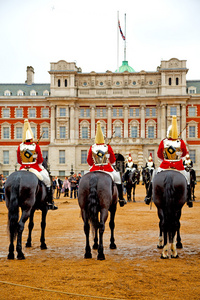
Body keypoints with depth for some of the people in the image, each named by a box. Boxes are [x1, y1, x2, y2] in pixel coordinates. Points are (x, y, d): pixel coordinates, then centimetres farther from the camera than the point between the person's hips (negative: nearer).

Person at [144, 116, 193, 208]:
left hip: (165, 165, 0)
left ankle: (148, 197, 21)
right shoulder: (181, 142, -11)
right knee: (187, 179, 23)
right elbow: (184, 153, 8)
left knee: (154, 177, 21)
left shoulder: (163, 142, -11)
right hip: (179, 167, 0)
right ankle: (189, 199, 23)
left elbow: (159, 155, 4)